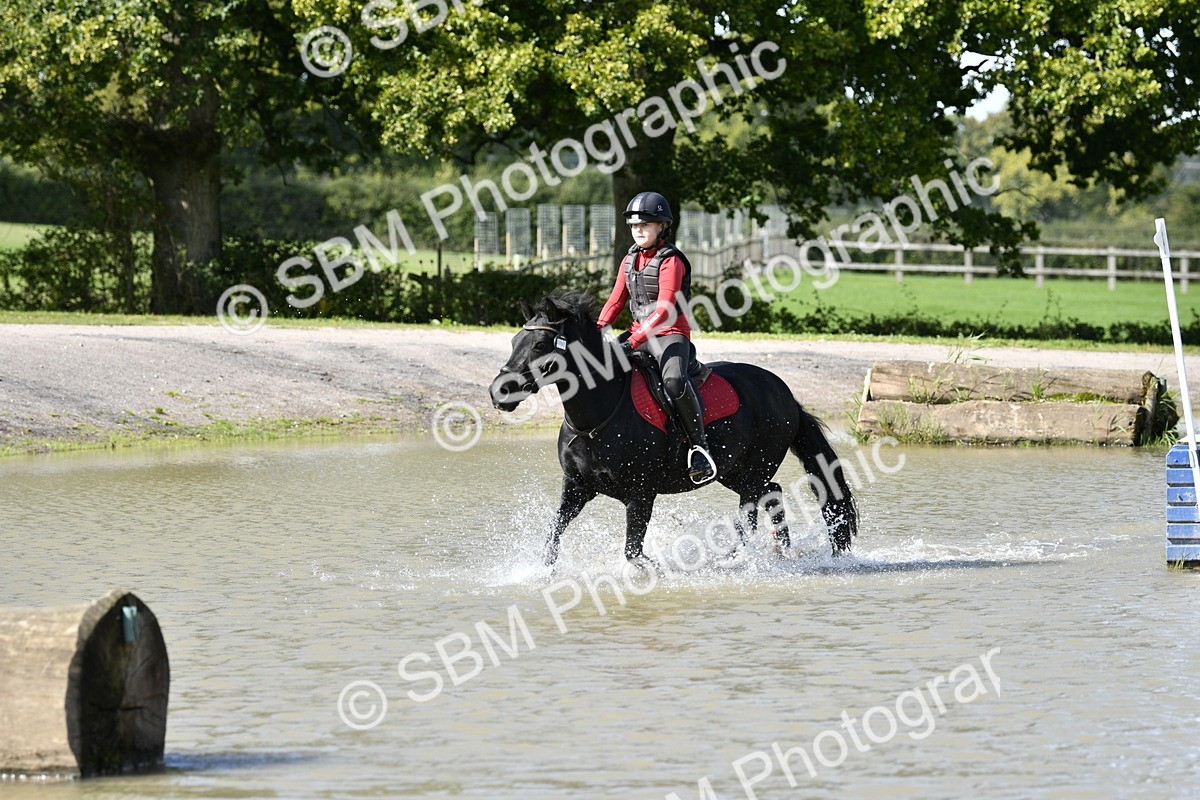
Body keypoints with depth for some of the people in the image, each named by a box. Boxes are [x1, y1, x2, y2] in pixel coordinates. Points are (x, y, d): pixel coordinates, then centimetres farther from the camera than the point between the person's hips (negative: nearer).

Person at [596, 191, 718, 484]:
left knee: (673, 381, -36)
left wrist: (636, 340, -32)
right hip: (640, 332, 9)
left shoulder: (670, 261, -13)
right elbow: (616, 301, 14)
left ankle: (699, 445, -26)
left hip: (672, 334, -9)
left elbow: (665, 308, -23)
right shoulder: (630, 260, 12)